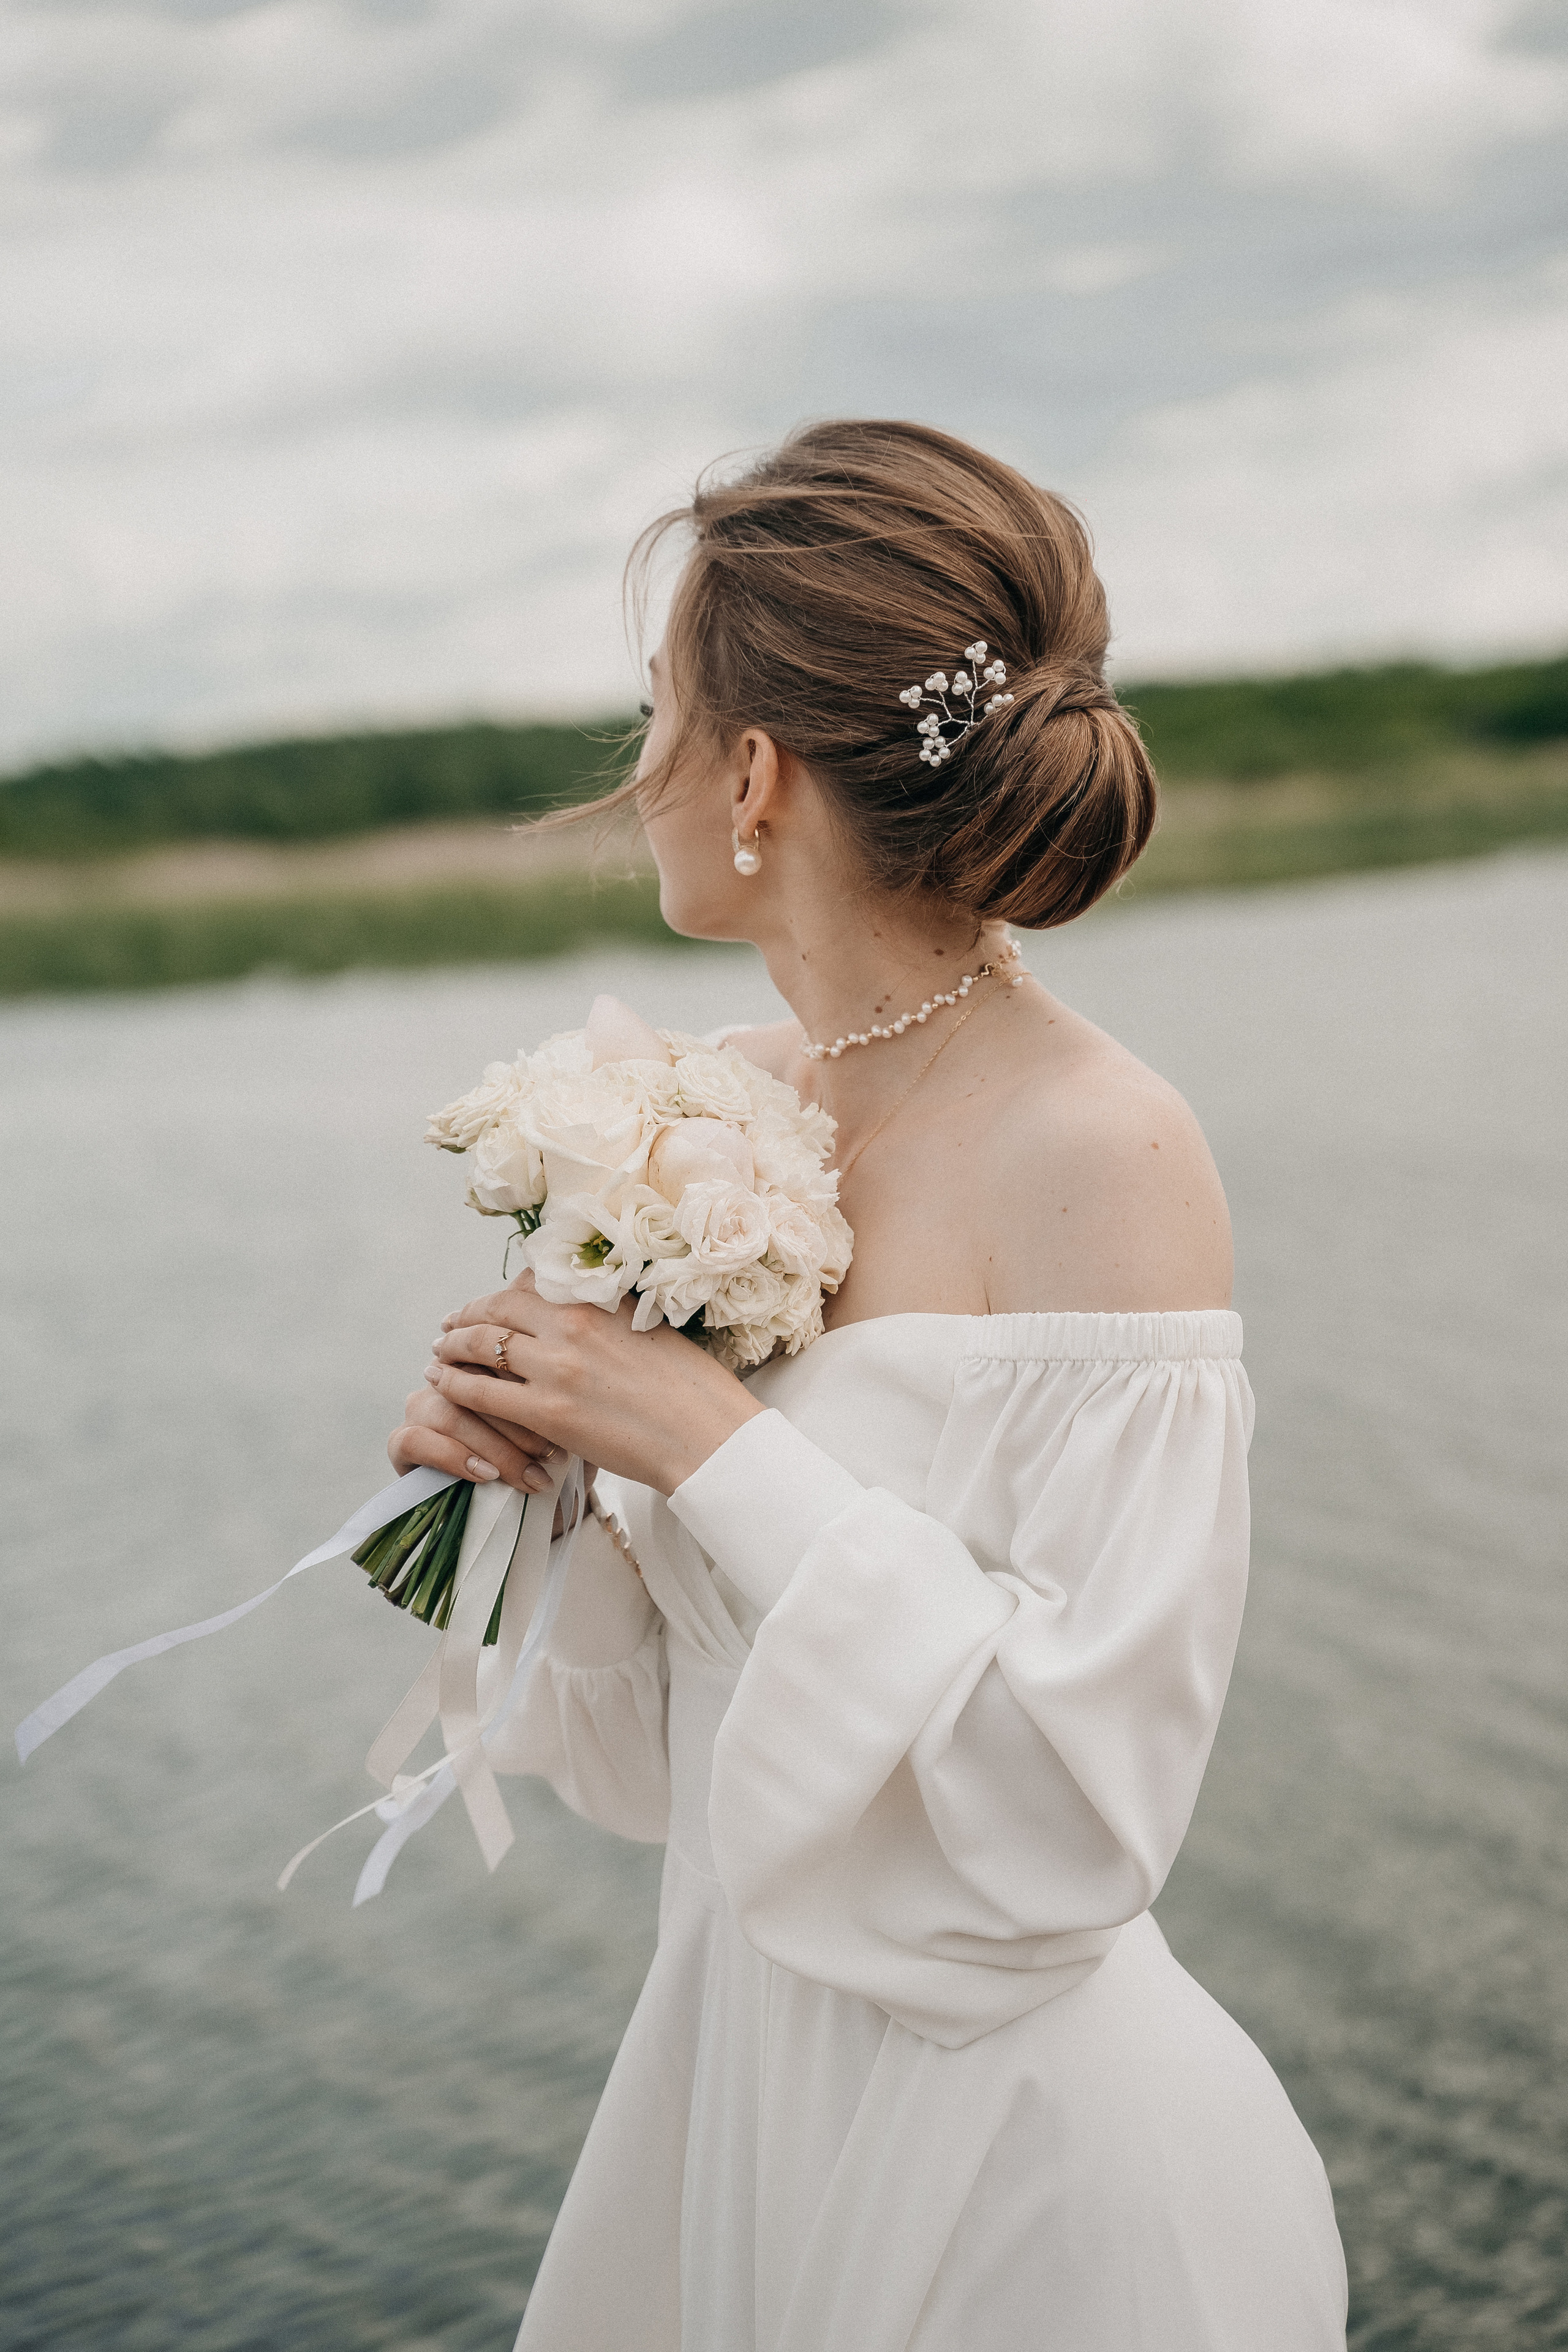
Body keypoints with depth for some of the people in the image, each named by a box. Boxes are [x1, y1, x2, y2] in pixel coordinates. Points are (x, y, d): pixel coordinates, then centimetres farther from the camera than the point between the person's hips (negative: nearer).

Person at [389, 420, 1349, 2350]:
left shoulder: (1101, 1155, -21)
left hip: (1017, 2155, -6)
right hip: (736, 2056, 7)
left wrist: (715, 1448, -23)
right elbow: (673, 1717, 9)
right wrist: (526, 1464, -10)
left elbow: (1073, 1803, -24)